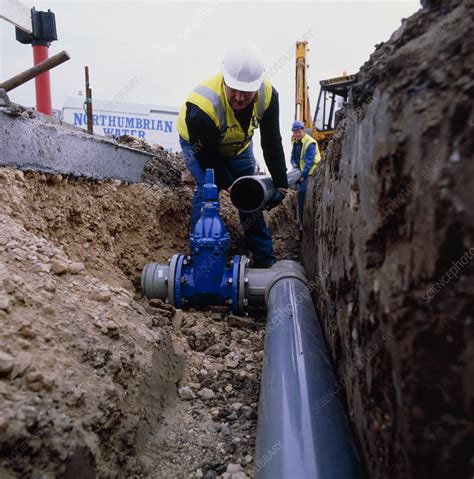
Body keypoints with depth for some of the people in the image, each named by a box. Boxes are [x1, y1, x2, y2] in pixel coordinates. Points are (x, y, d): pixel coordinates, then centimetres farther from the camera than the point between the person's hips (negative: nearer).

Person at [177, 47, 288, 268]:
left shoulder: (267, 94, -29)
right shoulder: (201, 107, -42)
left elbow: (272, 143, -18)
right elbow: (206, 155, -28)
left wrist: (281, 184, -16)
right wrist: (229, 185, -27)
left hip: (239, 144, 4)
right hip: (199, 143, -4)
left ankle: (264, 259, 12)